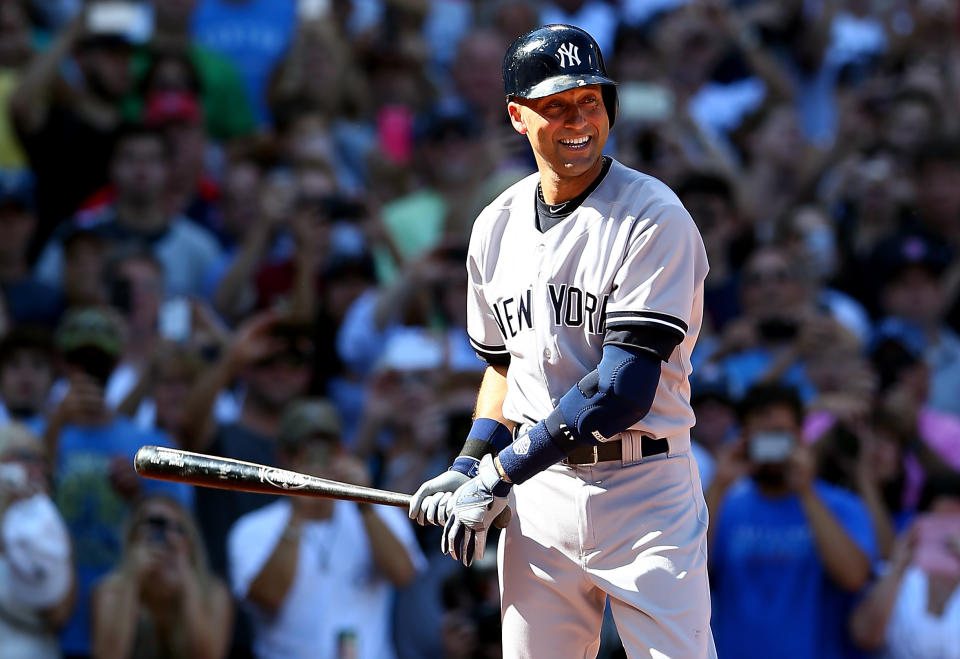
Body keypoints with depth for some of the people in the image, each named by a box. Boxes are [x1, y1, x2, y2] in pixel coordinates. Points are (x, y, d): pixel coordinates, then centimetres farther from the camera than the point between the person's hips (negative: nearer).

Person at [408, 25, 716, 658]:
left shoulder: (654, 217, -12)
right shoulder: (497, 226, 10)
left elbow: (624, 388, -19)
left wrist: (501, 474, -17)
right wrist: (470, 465, 5)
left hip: (645, 492, -5)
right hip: (537, 497, 5)